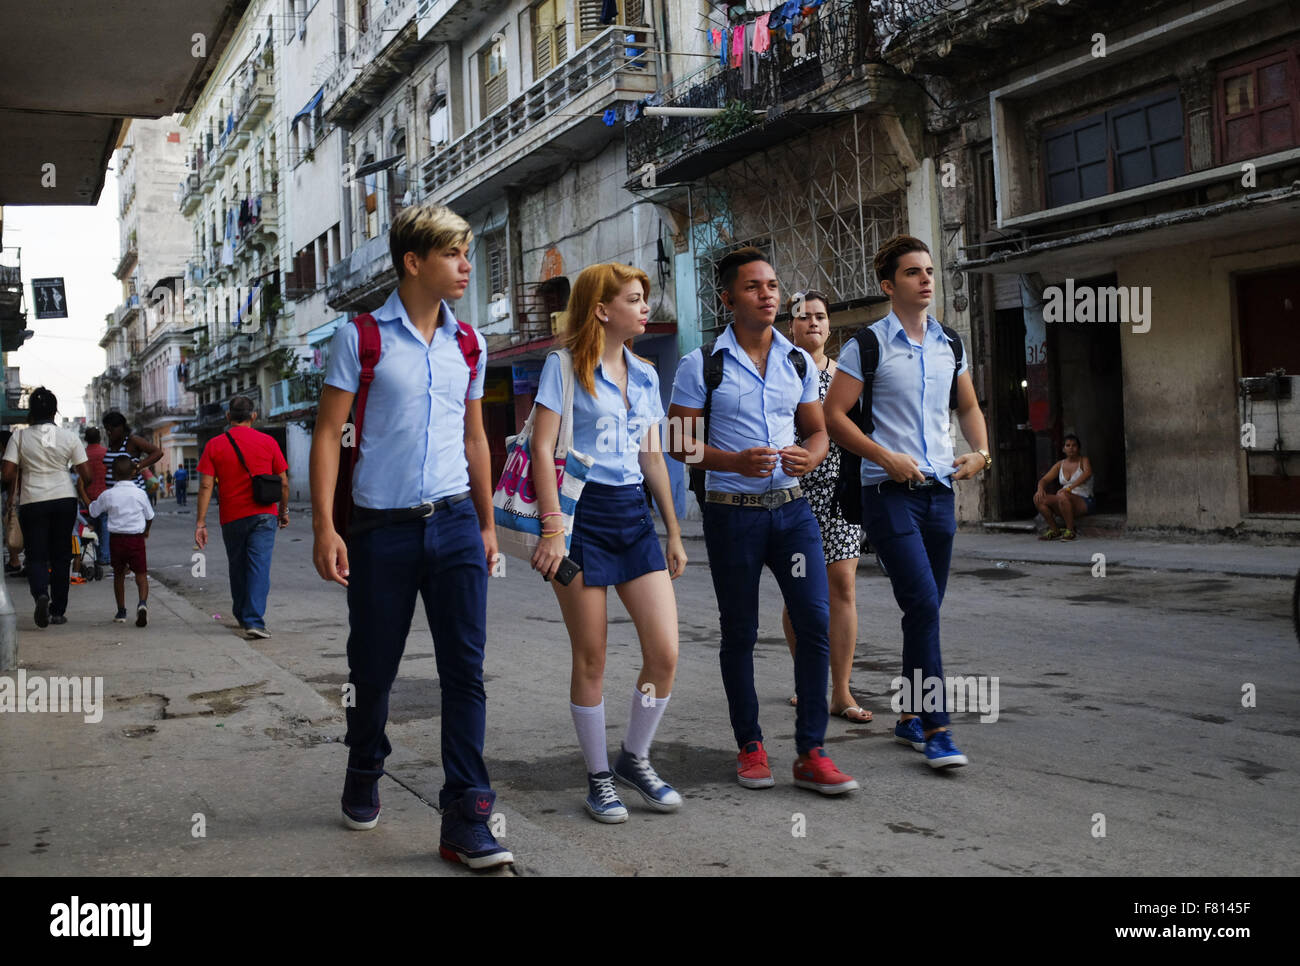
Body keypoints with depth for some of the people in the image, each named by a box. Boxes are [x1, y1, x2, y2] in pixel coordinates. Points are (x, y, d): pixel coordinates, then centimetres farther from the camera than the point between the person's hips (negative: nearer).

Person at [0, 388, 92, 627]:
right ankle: (58, 611, 14)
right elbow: (86, 475, -1)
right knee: (61, 555, 11)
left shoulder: (20, 437, -4)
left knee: (36, 556, 4)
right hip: (65, 499, 1)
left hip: (32, 502, -1)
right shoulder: (69, 437, 0)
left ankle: (41, 594, -25)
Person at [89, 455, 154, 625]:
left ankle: (121, 611, 22)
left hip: (117, 538, 1)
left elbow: (93, 511, 10)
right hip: (136, 538, -1)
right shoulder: (140, 494, -3)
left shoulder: (107, 495, -4)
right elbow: (149, 516, 10)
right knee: (141, 574, 0)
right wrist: (146, 531, 30)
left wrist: (93, 501, 33)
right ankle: (143, 603, -26)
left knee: (119, 574, 16)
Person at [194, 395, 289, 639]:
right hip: (263, 514, -1)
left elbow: (205, 486, -4)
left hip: (232, 518, 1)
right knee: (259, 567, -5)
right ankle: (254, 621, -16)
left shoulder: (214, 445, 1)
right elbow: (283, 482, 2)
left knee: (237, 568, 17)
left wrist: (200, 522, -3)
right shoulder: (268, 442, 1)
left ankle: (242, 615, 31)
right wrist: (284, 510, 17)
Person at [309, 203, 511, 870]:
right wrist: (324, 529, -10)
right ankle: (363, 780, 35)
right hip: (382, 529, -3)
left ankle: (465, 821, -1)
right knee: (373, 668, 9)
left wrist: (486, 523, 17)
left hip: (455, 523, 3)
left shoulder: (468, 345, 10)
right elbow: (327, 435, -3)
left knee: (465, 669, -4)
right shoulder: (361, 338, -3)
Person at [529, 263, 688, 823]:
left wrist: (674, 533, 16)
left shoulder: (644, 374, 14)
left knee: (665, 652, -3)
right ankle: (599, 779, 17)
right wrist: (551, 527, -15)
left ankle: (635, 760, 19)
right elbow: (542, 448, -8)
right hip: (582, 510, -5)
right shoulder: (565, 366, -3)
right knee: (591, 659, 1)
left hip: (633, 513, 5)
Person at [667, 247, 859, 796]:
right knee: (739, 632, 6)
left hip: (791, 506, 3)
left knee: (816, 621, -6)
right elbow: (679, 441, -4)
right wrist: (734, 462, -20)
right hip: (732, 512, -3)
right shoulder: (702, 365, -3)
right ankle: (750, 746, 21)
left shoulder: (799, 362, 9)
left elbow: (818, 430, 15)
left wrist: (808, 456, -9)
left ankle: (810, 753, 2)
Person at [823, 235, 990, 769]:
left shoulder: (949, 345, 12)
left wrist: (980, 451, 6)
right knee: (923, 605, -15)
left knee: (925, 609, 10)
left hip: (940, 490, 6)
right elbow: (833, 415, -7)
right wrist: (886, 457, -15)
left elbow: (969, 407, 24)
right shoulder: (867, 344, -5)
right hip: (890, 491, -6)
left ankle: (910, 717, 23)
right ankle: (936, 730, -10)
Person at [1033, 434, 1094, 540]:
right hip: (1067, 504, 6)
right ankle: (1054, 530, -6)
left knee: (1062, 496, -37)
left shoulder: (1084, 460, -4)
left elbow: (1087, 473, -26)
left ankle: (1070, 530, -22)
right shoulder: (1060, 464, 12)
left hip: (1085, 503, -6)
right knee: (1038, 499, -14)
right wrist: (1040, 489, -17)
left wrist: (1069, 488, -39)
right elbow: (1044, 480, 9)